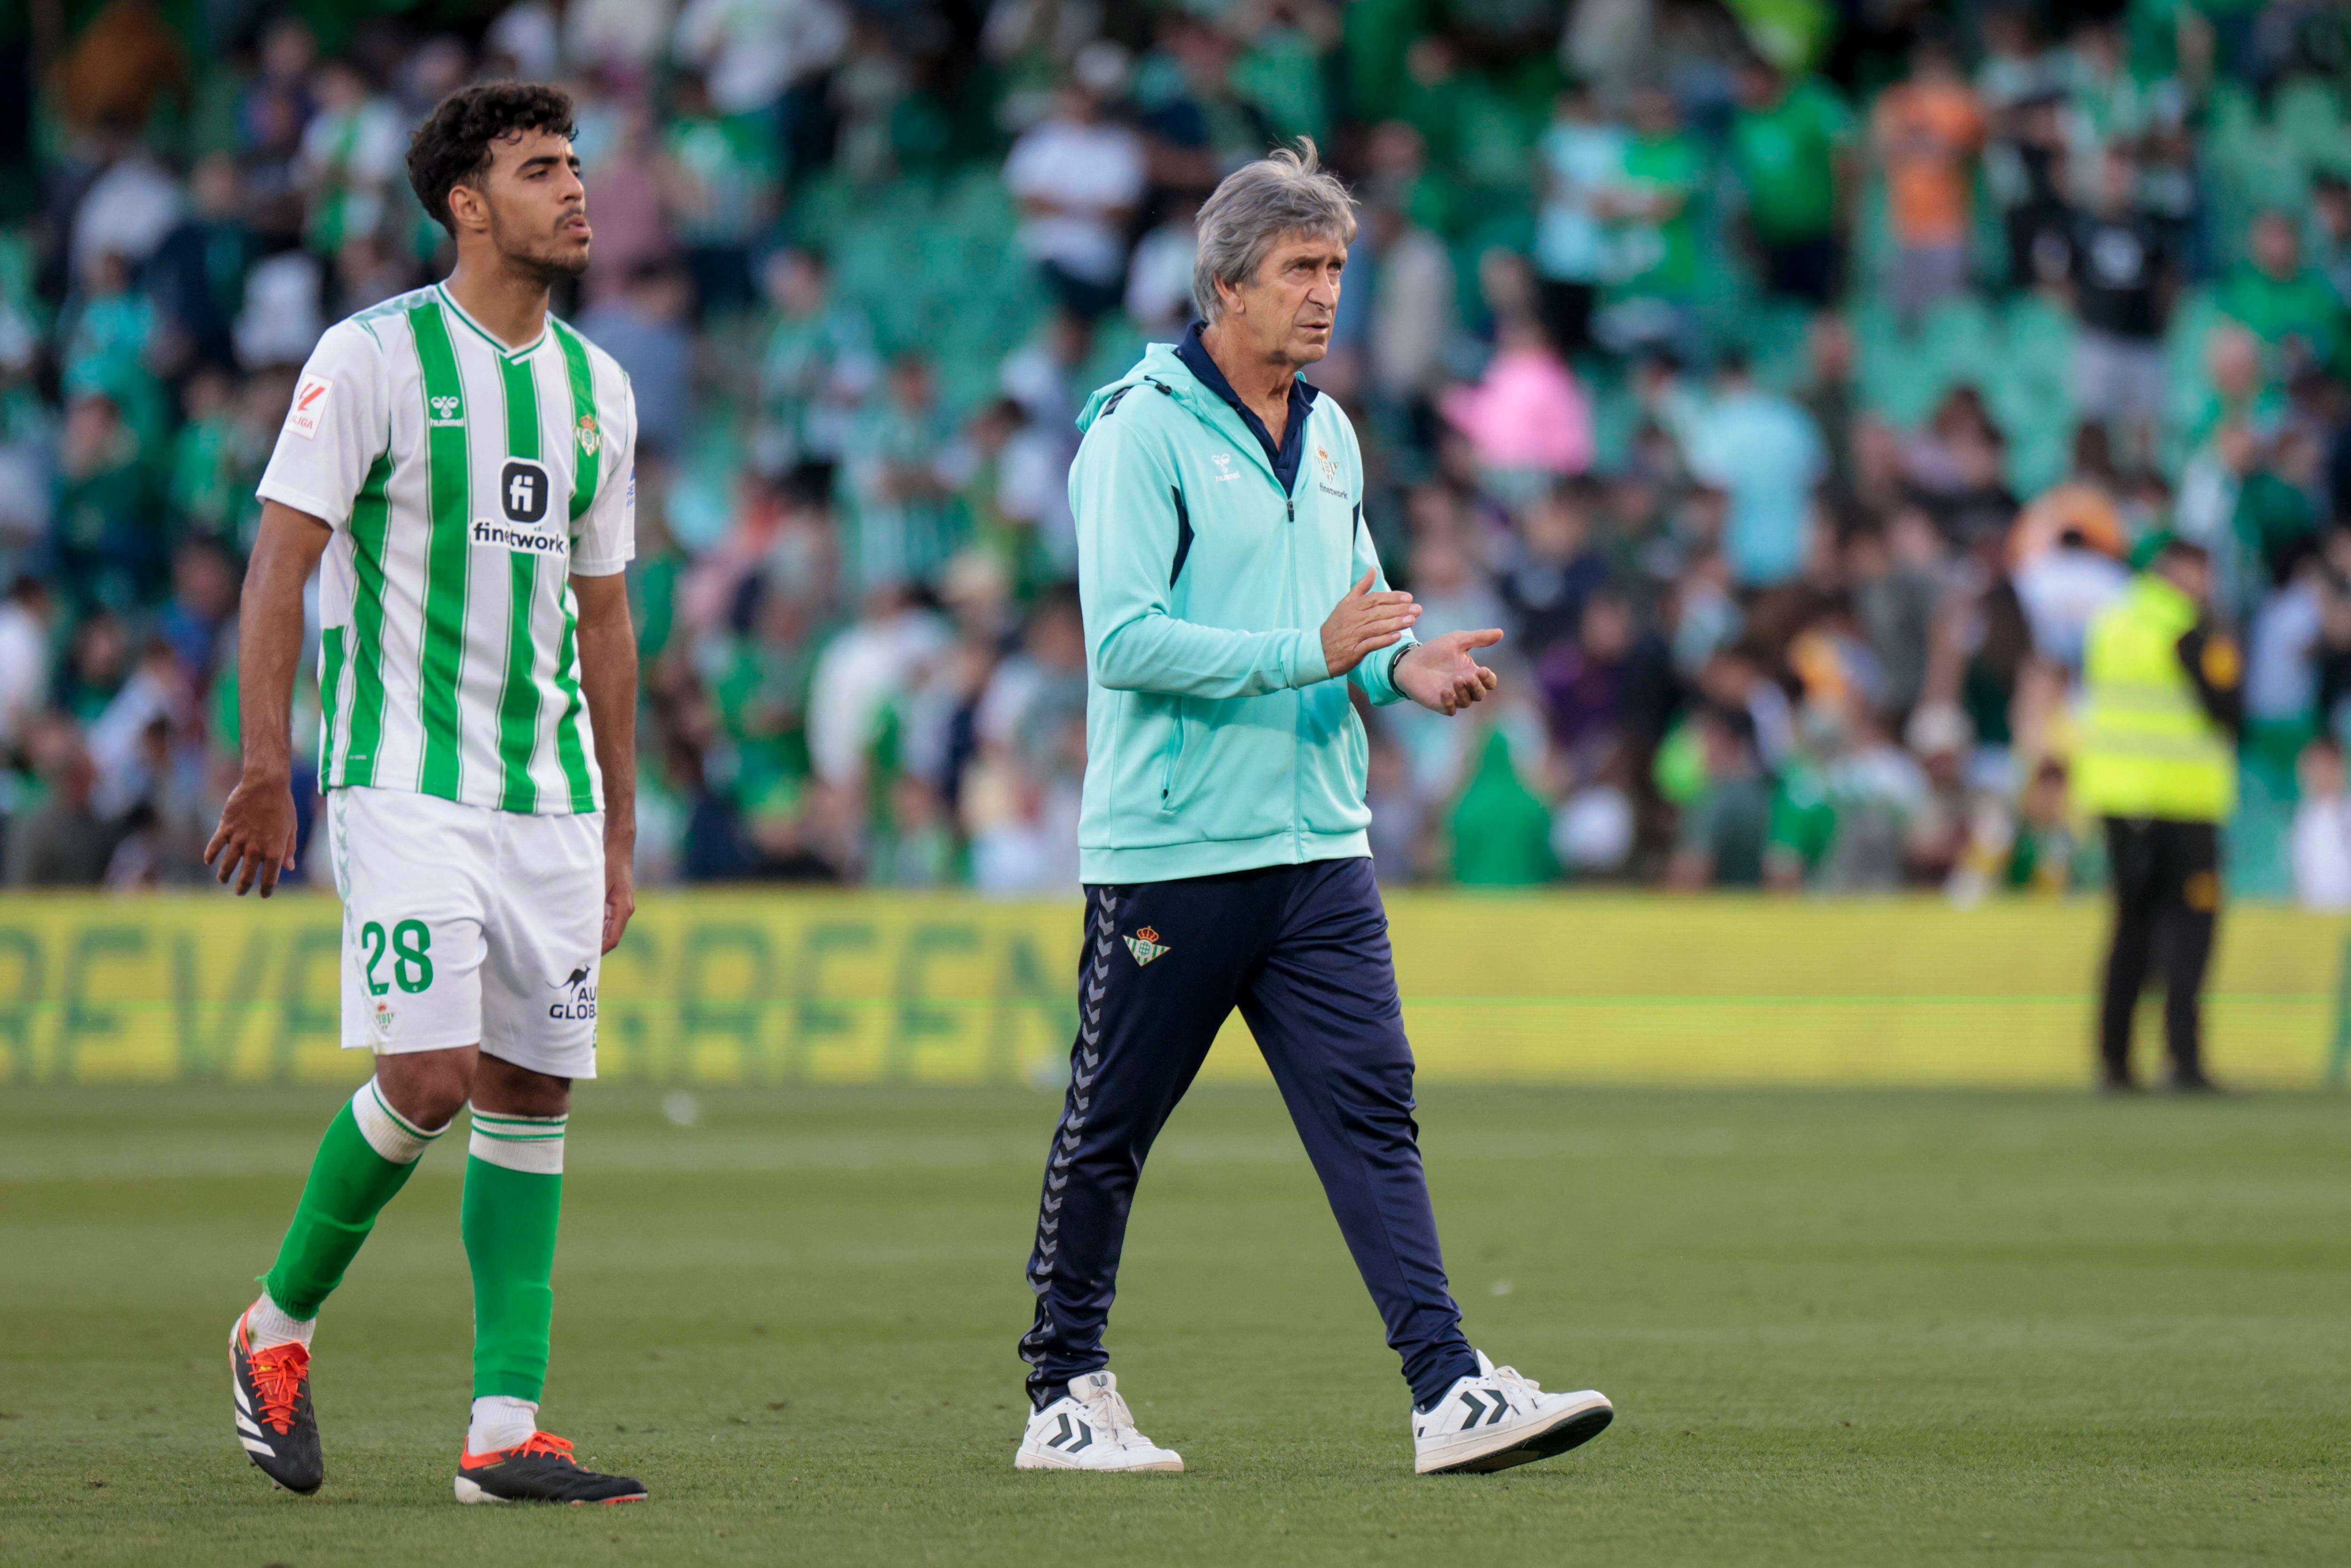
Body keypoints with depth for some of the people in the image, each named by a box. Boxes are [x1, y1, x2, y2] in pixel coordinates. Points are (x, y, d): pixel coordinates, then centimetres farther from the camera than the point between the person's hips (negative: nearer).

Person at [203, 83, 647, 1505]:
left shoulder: (595, 387, 13)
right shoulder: (375, 357, -5)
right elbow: (281, 561, -7)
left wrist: (620, 833, 18)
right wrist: (266, 769, -14)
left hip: (550, 790, 6)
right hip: (406, 784, -6)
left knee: (533, 1092, 2)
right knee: (428, 1078, -16)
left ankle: (504, 1432, 3)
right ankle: (279, 1328, 8)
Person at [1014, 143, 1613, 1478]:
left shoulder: (1328, 435, 14)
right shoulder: (1140, 431, -10)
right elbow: (1125, 640, -18)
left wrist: (1404, 666, 3)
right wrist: (1314, 652, -22)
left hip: (1318, 847, 6)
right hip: (1168, 852, -6)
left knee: (1372, 1109, -4)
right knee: (1110, 1131, 4)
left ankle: (1452, 1392, -11)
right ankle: (1067, 1394, 17)